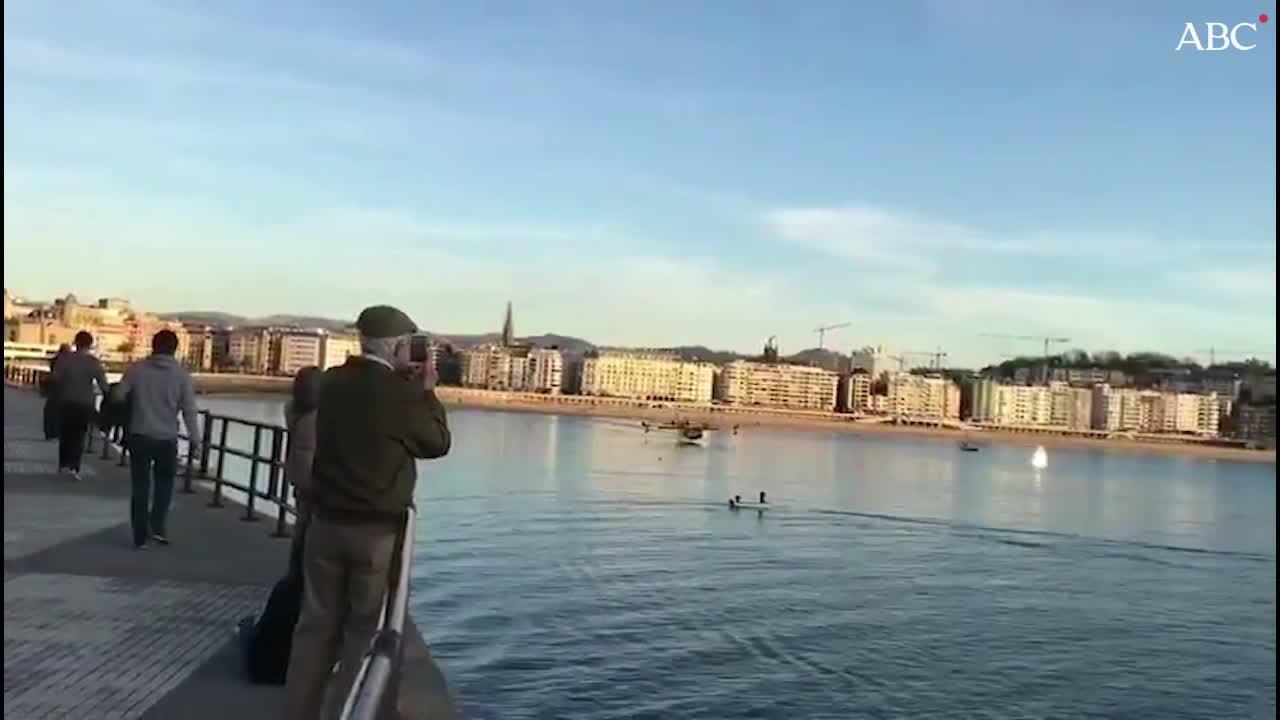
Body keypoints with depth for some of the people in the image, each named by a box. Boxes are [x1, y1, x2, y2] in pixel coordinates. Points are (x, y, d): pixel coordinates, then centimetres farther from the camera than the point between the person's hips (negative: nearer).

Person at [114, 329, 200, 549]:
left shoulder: (136, 369, -2)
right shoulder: (181, 374, -4)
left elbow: (118, 396, 1)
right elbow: (189, 411, -6)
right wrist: (194, 440, -1)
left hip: (140, 436, 1)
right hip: (167, 439, -1)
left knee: (141, 486, 9)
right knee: (164, 483, 19)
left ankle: (140, 537, 10)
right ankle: (158, 527, 10)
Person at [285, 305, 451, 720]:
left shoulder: (332, 383, 2)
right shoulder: (401, 392, -15)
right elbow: (438, 444, -1)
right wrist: (427, 393, 8)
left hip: (326, 522, 5)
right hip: (379, 530, -5)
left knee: (317, 624, 14)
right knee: (367, 631, 8)